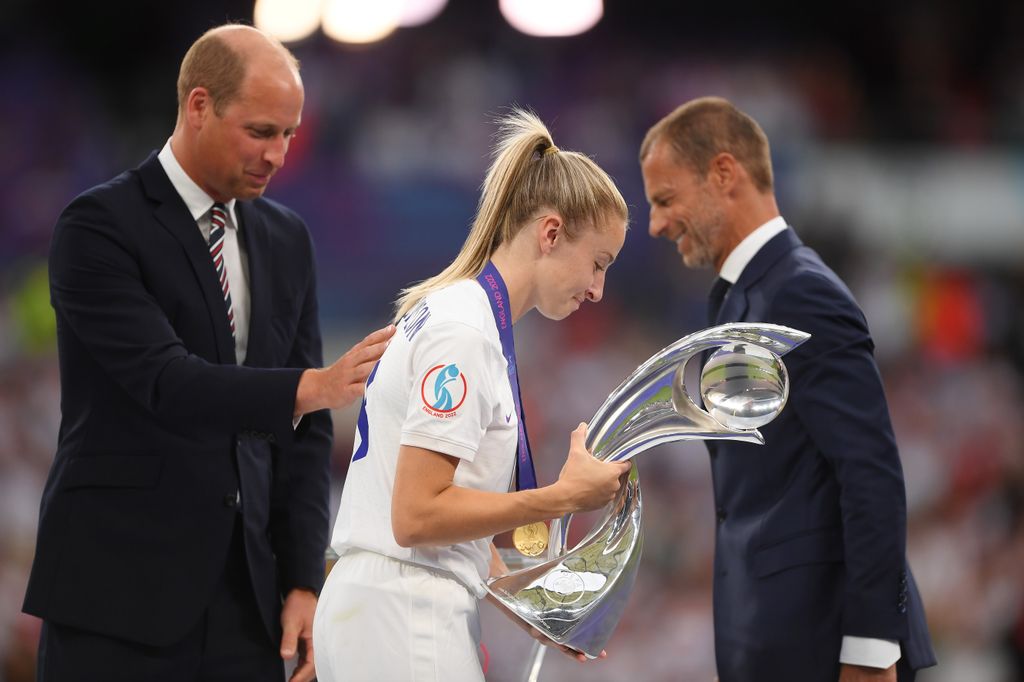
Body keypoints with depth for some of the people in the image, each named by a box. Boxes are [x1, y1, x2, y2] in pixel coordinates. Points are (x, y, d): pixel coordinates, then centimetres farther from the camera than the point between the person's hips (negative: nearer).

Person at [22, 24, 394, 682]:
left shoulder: (286, 240, 13)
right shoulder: (100, 226, -7)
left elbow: (304, 429, 12)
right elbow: (165, 382, -20)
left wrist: (303, 579, 4)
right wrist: (310, 387, -32)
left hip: (247, 596, 5)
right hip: (120, 590, -5)